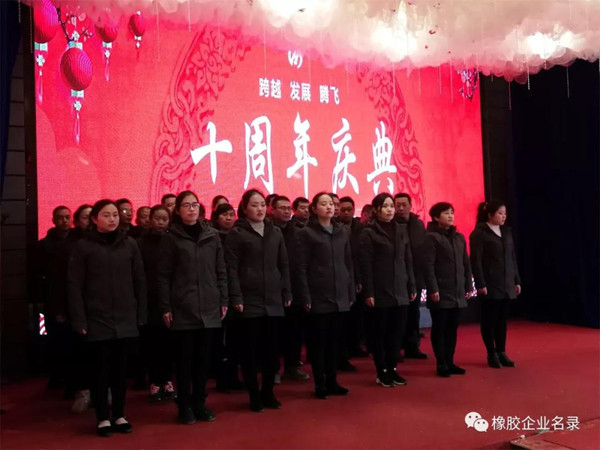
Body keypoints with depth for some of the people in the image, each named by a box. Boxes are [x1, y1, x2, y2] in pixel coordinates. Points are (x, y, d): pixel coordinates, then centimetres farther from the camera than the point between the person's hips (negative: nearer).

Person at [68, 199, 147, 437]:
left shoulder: (129, 244, 5)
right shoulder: (83, 246, -2)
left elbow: (139, 281, 7)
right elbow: (75, 286, -4)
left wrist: (141, 315, 4)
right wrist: (79, 320, -9)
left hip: (125, 319, 2)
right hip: (97, 320, -2)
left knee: (121, 369, 10)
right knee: (102, 370, 5)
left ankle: (119, 415, 23)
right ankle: (103, 418, 18)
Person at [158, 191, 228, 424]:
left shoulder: (212, 235, 7)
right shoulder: (171, 238, -1)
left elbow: (221, 271, 9)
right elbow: (164, 276, -3)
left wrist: (224, 300, 4)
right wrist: (165, 307, -7)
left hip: (209, 308, 3)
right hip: (182, 309, -3)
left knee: (203, 359, 11)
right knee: (184, 360, 6)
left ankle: (200, 404, 23)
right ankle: (184, 406, 18)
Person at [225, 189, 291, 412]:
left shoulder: (275, 232, 12)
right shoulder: (236, 234, -2)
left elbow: (283, 265, 13)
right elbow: (231, 268, -7)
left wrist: (287, 293, 8)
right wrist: (236, 298, -13)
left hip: (273, 300, 4)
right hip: (248, 301, -4)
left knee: (272, 349, 9)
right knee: (250, 350, 3)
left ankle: (268, 392, 23)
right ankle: (254, 395, 15)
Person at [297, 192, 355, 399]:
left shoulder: (342, 232, 11)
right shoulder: (307, 233, -3)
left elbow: (348, 264, 13)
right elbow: (301, 268, -7)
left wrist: (351, 292, 9)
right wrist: (305, 297, -12)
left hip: (339, 296, 5)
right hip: (318, 296, -4)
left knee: (334, 340, 11)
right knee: (318, 341, 3)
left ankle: (332, 381, 21)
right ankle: (320, 384, 12)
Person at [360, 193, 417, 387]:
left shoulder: (401, 231, 11)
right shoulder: (369, 233, -4)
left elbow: (408, 261, 13)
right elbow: (366, 265, -9)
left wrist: (412, 286, 9)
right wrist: (368, 292, -13)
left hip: (400, 291, 5)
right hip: (380, 292, -5)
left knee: (397, 332, 8)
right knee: (379, 333, 5)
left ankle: (392, 369, 20)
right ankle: (382, 372, 15)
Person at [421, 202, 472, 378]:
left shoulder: (459, 237, 13)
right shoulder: (431, 237, -8)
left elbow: (466, 264, 16)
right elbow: (428, 266, -13)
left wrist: (468, 286, 11)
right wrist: (433, 289, -17)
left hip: (457, 292, 6)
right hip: (440, 292, -6)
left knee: (452, 328, 11)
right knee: (439, 328, 3)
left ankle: (450, 362, 21)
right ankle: (441, 364, 11)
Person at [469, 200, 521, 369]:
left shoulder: (507, 231, 13)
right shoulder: (479, 233, -7)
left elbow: (513, 258, 15)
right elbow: (476, 260, -11)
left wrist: (517, 280, 12)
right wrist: (480, 284, -15)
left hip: (507, 285, 6)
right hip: (490, 285, -6)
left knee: (502, 319, 9)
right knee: (490, 320, 2)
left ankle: (501, 352, 17)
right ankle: (492, 354, 10)